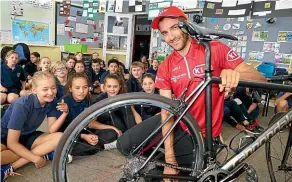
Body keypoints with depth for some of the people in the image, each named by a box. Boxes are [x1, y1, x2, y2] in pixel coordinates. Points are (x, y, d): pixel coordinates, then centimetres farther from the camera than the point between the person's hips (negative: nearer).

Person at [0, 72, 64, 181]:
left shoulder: (51, 102, -11)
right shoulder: (22, 105, -28)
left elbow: (51, 130, -12)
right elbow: (12, 143, -26)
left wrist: (64, 114, -27)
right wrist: (36, 158, -28)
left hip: (27, 137, 7)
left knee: (59, 137, -23)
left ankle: (11, 168, -23)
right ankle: (43, 154, -23)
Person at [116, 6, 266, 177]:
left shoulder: (215, 49, -14)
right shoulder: (165, 67, -6)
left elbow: (260, 79, -19)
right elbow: (167, 112, -14)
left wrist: (236, 75, -44)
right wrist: (169, 157, -22)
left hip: (201, 135, -2)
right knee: (125, 144, -6)